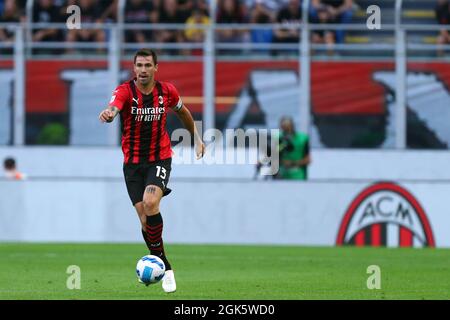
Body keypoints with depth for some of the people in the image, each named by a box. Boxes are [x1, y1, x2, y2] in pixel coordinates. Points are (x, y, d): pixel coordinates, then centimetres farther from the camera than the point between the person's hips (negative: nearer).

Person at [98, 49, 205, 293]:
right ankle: (165, 269, 14)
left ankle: (156, 260, -10)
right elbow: (113, 107, -34)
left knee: (150, 203, -25)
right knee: (145, 219, -2)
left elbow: (182, 111, 19)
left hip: (160, 158, -1)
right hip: (133, 162, 1)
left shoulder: (167, 91, -3)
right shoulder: (125, 91, -12)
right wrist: (108, 114, -58)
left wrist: (196, 138, 23)